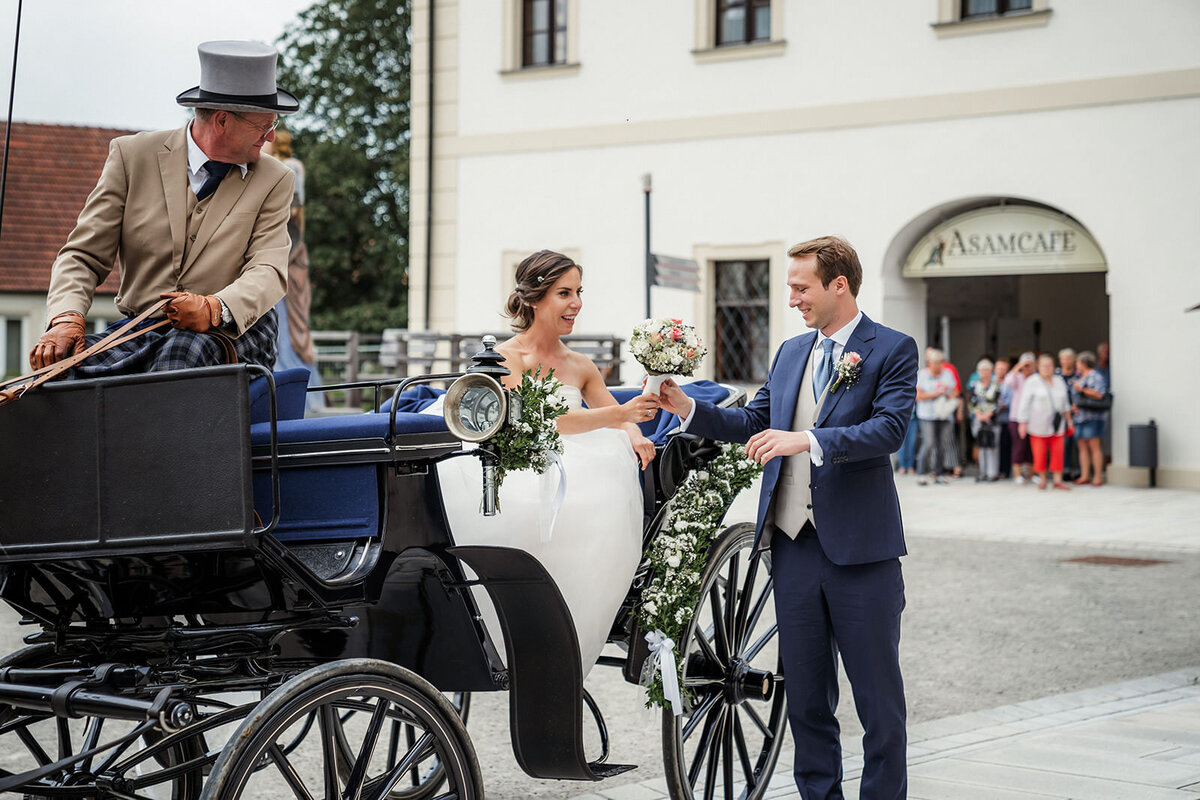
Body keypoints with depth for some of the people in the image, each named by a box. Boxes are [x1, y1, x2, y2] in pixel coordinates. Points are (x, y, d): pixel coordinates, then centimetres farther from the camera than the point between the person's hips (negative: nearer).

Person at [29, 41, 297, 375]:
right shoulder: (131, 155, 6)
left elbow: (268, 272, -6)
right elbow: (84, 255, 4)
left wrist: (215, 309, -29)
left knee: (184, 349, -38)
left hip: (232, 334, -1)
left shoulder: (274, 181, 8)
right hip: (139, 334, 1)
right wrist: (66, 319, -18)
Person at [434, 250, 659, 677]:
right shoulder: (506, 358, -3)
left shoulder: (580, 365, 16)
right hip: (514, 480, -5)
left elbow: (620, 423, 16)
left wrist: (635, 438, -10)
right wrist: (619, 413, -29)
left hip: (566, 480, 5)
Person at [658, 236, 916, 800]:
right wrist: (688, 409, 2)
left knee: (878, 695, 2)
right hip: (794, 542, 6)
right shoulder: (790, 352, 15)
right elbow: (754, 421, 16)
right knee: (804, 691, 11)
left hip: (860, 547, -6)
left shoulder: (892, 350, -5)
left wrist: (808, 441, -27)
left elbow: (889, 429, -17)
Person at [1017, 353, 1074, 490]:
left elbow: (1065, 402, 20)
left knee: (1058, 452, -3)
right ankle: (1042, 480, 12)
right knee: (1040, 453, -2)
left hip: (1056, 425, 4)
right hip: (1039, 426, -4)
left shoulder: (1059, 381, 12)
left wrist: (1068, 420, 18)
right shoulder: (1032, 382, -3)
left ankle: (1058, 480, 3)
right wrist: (1023, 423, -9)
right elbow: (1024, 404, -4)